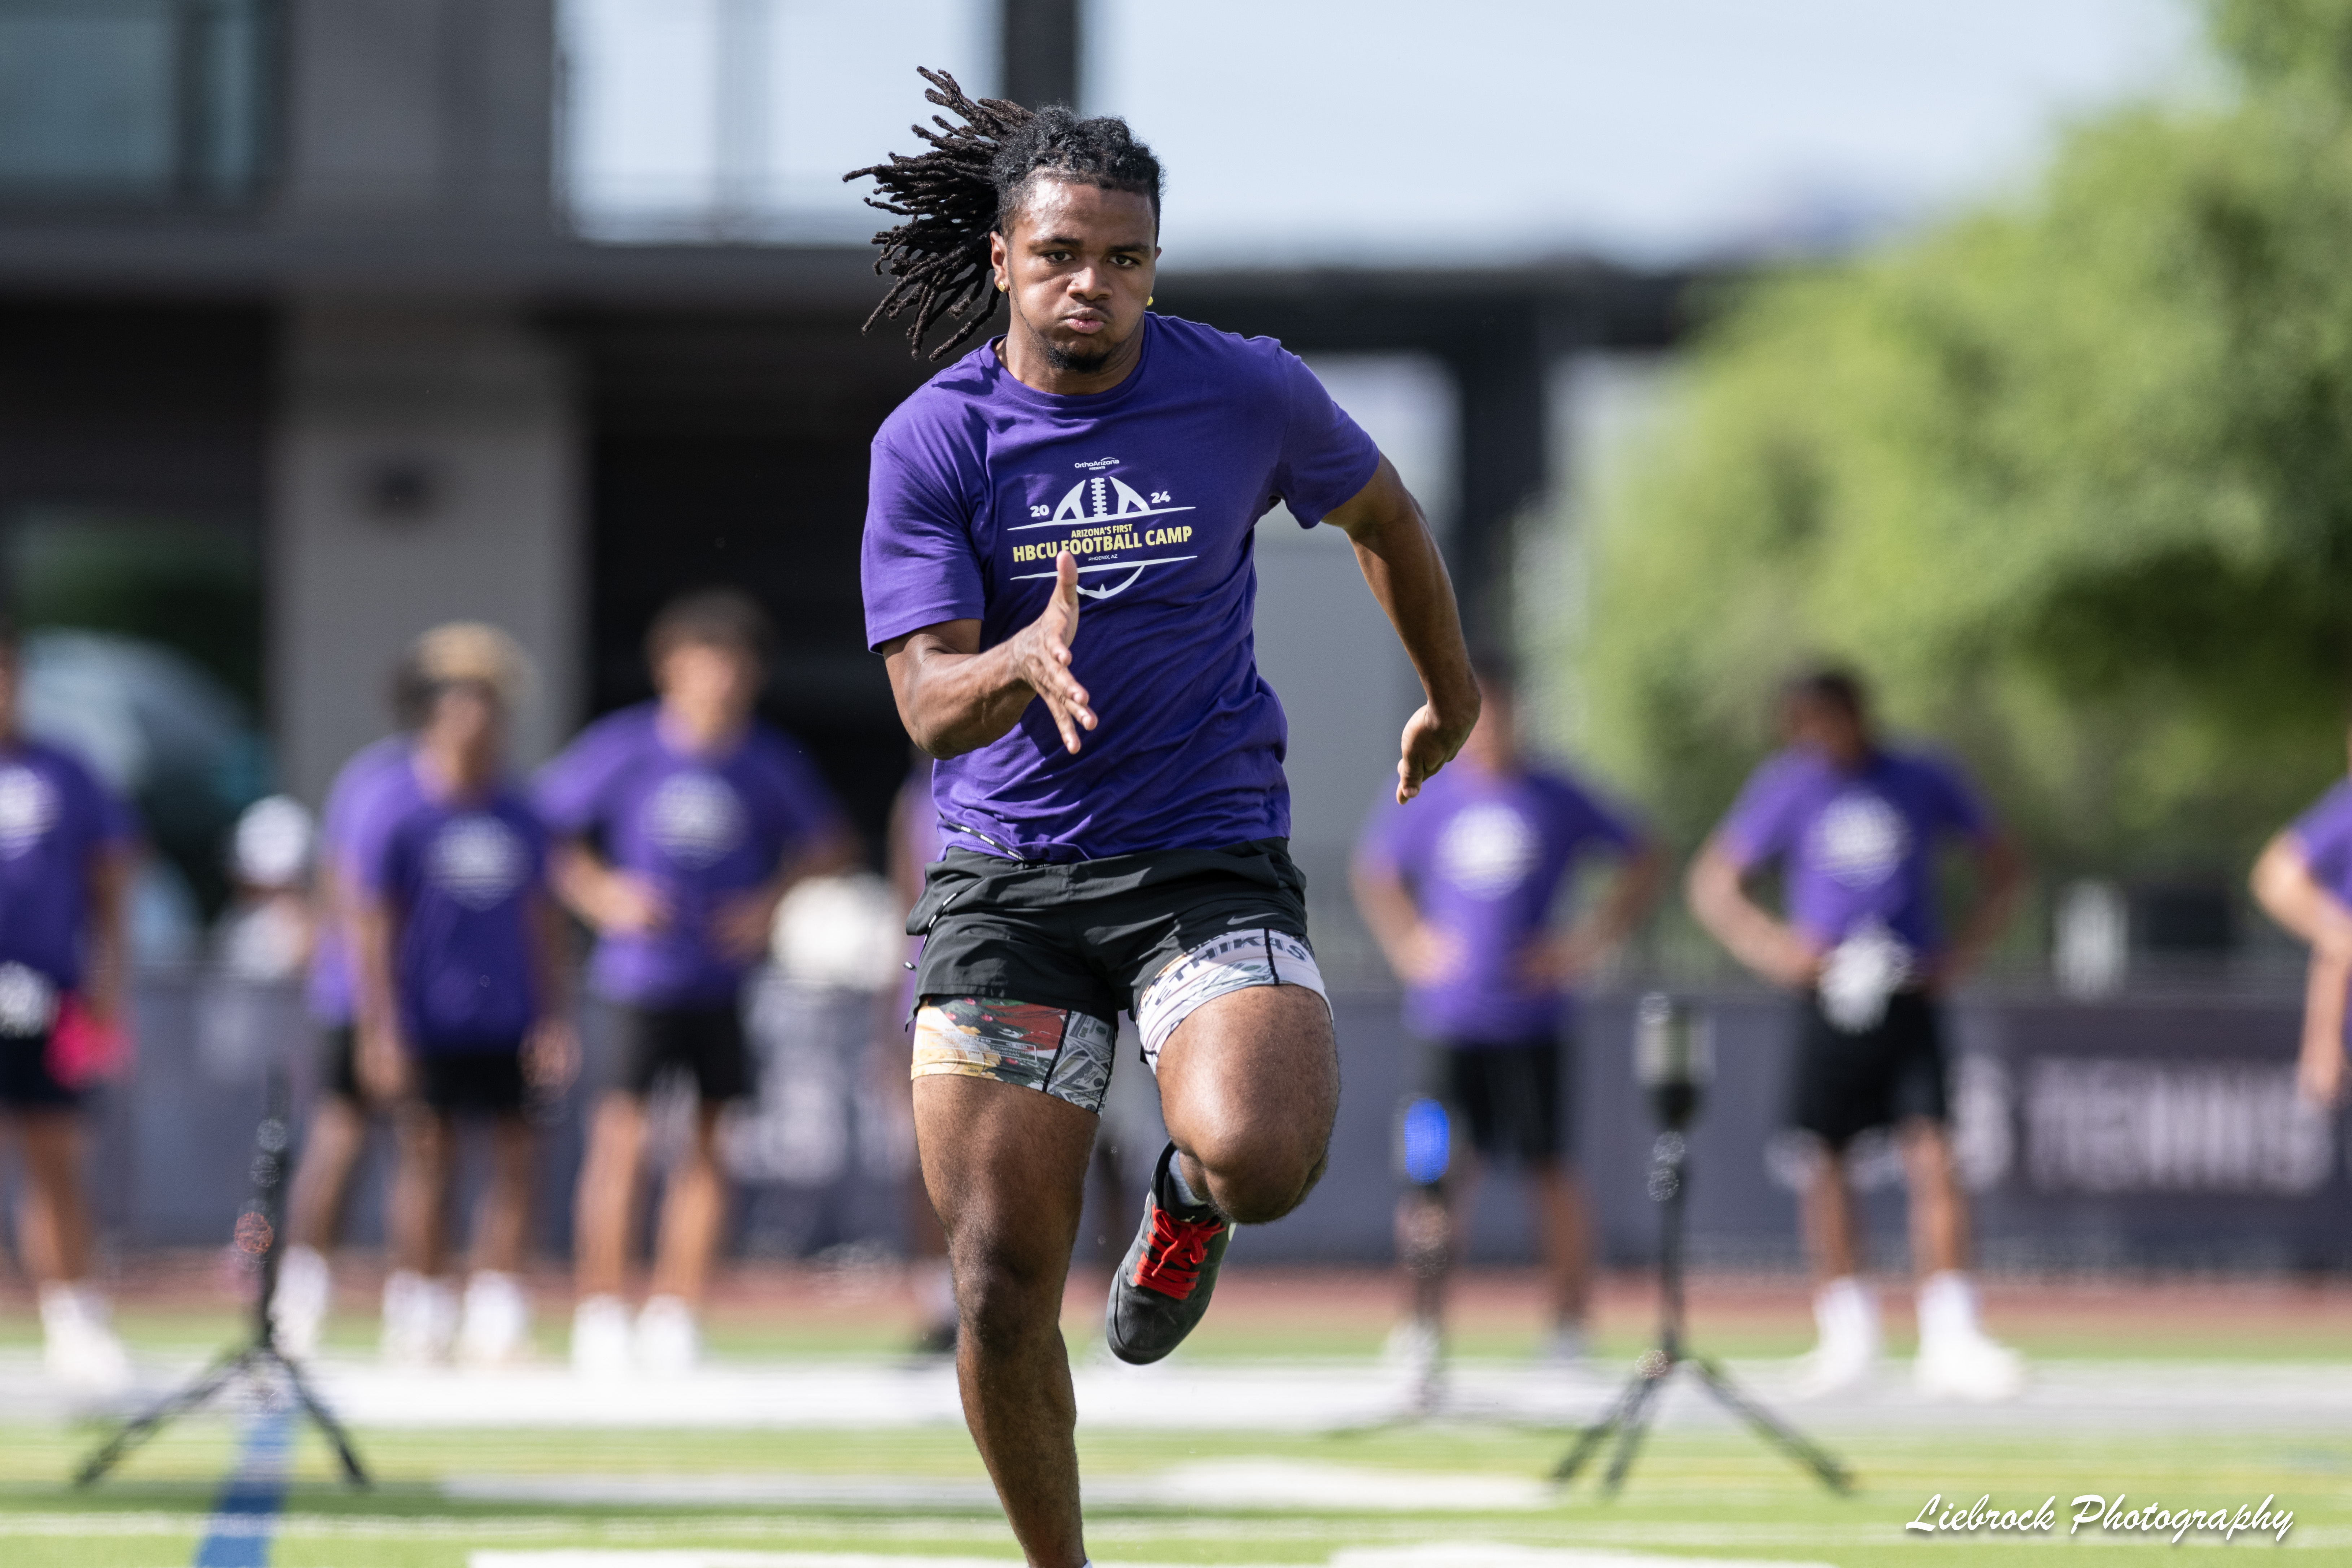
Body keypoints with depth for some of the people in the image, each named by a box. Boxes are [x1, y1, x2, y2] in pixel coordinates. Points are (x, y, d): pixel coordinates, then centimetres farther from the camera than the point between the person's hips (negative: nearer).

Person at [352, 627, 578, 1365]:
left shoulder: (520, 822, 11)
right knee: (428, 1160, -2)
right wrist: (380, 1029, -10)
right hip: (429, 1024, -4)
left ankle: (496, 1303, 3)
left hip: (509, 1026, 4)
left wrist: (552, 1018, 10)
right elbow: (373, 929, -4)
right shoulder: (400, 821, -3)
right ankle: (418, 1305, 6)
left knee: (516, 1159, -2)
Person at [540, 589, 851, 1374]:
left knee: (709, 1145, 3)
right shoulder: (622, 748, -4)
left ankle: (674, 1316, 12)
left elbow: (829, 842, 17)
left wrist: (773, 901, 1)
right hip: (639, 977, -3)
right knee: (622, 1138, -9)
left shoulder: (772, 764, 2)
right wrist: (601, 893, -10)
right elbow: (546, 831, 4)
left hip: (728, 980, 3)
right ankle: (598, 1313, -1)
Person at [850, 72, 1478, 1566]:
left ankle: (1191, 1194, 10)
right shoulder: (933, 442, -5)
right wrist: (1024, 665, -33)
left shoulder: (1249, 392, -2)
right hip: (1004, 873, 1)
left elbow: (1382, 511, 19)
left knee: (1263, 1157, -29)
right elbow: (928, 704, -11)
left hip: (1211, 864, -1)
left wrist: (1451, 694, 31)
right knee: (1002, 1280, -7)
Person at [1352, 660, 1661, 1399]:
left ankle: (1571, 1330, 16)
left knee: (1550, 1172, 3)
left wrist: (1589, 943, 2)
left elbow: (1642, 862, 10)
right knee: (1439, 1168, -9)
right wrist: (1407, 943, 7)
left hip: (1531, 1020, -1)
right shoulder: (1428, 799, 5)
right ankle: (1424, 1326, -7)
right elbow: (1374, 872, 22)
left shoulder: (1555, 800, 1)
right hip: (1448, 1024, 1)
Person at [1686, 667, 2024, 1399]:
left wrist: (1962, 952, 2)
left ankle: (1951, 1339, -14)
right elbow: (1713, 884, 10)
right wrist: (1774, 949, -6)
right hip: (1830, 1002, 1)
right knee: (1826, 1160, 1)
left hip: (1910, 998, -1)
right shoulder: (1789, 789, 4)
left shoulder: (1926, 783, 4)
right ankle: (1847, 1331, 15)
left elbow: (2003, 867, 15)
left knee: (1933, 1159, -12)